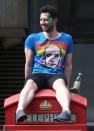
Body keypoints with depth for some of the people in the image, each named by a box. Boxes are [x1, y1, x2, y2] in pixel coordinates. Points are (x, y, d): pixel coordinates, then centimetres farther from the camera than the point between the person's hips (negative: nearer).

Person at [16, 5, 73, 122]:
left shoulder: (67, 39, 15)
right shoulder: (32, 39, 13)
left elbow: (68, 65, 17)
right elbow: (28, 64, 15)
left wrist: (67, 84, 11)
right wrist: (27, 81, 10)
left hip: (57, 75, 0)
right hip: (37, 74, 0)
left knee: (60, 84, -38)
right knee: (30, 85, -36)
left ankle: (66, 111, -65)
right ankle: (19, 111, -63)